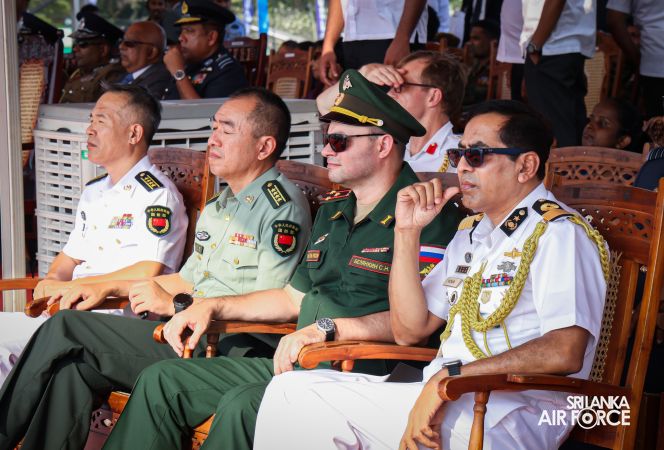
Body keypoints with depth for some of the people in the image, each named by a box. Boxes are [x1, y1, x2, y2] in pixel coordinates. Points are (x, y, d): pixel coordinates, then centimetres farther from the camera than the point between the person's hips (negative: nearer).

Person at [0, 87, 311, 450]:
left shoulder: (284, 207, -9)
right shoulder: (218, 207, 21)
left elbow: (271, 307, -17)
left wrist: (174, 305, -13)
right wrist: (110, 288, 23)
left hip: (232, 347, -9)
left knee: (66, 330, -13)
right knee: (73, 366, -13)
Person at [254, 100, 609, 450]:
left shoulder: (558, 233, -7)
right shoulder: (471, 232, 21)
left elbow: (565, 352, -22)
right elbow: (410, 330, 17)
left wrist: (449, 376, -21)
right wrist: (407, 233, 7)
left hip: (510, 415, -8)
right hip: (446, 397, 8)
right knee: (290, 390, -8)